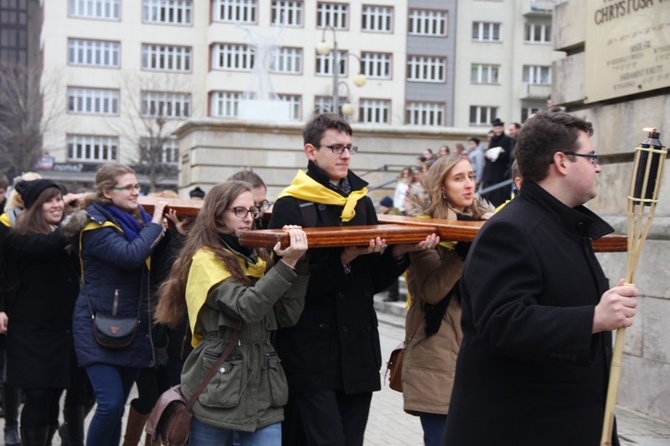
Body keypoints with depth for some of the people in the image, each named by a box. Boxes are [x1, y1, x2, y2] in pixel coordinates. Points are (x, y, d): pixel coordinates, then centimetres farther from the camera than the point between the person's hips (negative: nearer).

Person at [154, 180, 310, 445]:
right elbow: (246, 307, -22)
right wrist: (287, 263, -27)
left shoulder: (256, 258, 13)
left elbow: (287, 317, 3)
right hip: (217, 388, -5)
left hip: (263, 390, 5)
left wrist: (299, 263, -6)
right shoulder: (205, 258, -7)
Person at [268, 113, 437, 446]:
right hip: (312, 355, -6)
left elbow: (375, 282, 13)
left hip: (359, 352, 6)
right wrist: (345, 259, -21)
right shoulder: (291, 207, -5)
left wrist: (399, 253, -4)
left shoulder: (362, 203, 13)